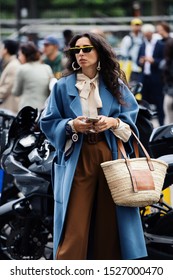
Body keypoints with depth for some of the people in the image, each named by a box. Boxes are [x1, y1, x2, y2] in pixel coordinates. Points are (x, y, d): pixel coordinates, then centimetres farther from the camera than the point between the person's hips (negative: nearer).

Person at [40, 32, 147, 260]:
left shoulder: (116, 85, 8)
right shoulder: (64, 86, 5)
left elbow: (131, 120, 7)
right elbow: (48, 122, 4)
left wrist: (113, 123, -13)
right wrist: (71, 125, -14)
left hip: (110, 156, 2)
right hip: (77, 158, -1)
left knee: (109, 220, 3)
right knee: (75, 225, -6)